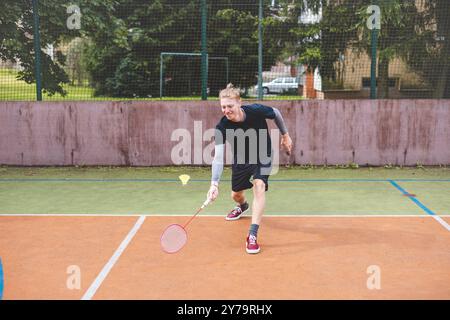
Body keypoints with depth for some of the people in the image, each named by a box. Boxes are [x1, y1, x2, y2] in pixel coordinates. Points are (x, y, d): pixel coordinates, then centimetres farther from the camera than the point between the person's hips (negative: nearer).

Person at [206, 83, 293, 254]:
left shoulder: (257, 111, -30)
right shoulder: (222, 127, -29)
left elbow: (276, 113, -6)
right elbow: (218, 157, -33)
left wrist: (285, 135, 3)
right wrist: (214, 184, -46)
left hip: (262, 157, -2)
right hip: (240, 160, 2)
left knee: (259, 186, -26)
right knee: (236, 195, 16)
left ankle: (252, 235, -25)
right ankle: (242, 206, 58)